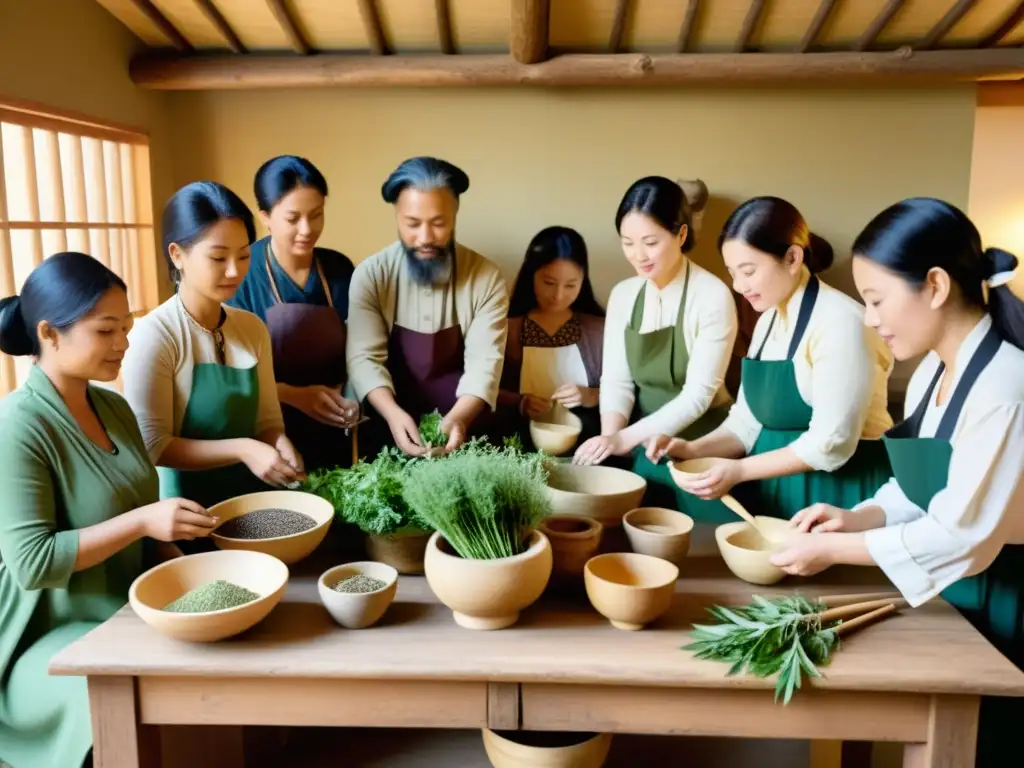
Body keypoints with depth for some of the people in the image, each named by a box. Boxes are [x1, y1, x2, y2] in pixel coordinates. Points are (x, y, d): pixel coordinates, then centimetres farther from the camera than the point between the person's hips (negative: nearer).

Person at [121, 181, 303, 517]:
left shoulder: (253, 328, 3)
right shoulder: (153, 336, -13)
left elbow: (267, 419, 6)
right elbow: (152, 446, -12)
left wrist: (279, 443, -15)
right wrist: (240, 450, -21)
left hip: (251, 494, 4)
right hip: (188, 506, -4)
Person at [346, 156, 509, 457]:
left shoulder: (487, 278, -6)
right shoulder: (370, 275, -6)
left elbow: (484, 362, -12)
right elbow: (365, 358, -12)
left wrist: (458, 418, -32)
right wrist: (393, 414, -32)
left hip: (464, 430, 0)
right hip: (389, 427, 0)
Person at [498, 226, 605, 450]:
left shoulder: (599, 329, 8)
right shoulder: (508, 327, 2)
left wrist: (590, 397, -12)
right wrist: (518, 403, -16)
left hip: (585, 444, 2)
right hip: (522, 444, -1)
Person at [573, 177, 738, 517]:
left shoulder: (713, 295, -16)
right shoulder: (623, 295, 2)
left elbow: (699, 393, -19)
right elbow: (616, 379, 0)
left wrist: (625, 438, -26)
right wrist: (609, 437, -19)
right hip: (643, 449, 5)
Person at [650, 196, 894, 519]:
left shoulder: (840, 322, -18)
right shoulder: (768, 320, 8)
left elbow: (831, 443, -22)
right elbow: (748, 422, 7)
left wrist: (739, 471, -20)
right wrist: (693, 449, -9)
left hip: (837, 493, -7)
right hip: (774, 488, 7)